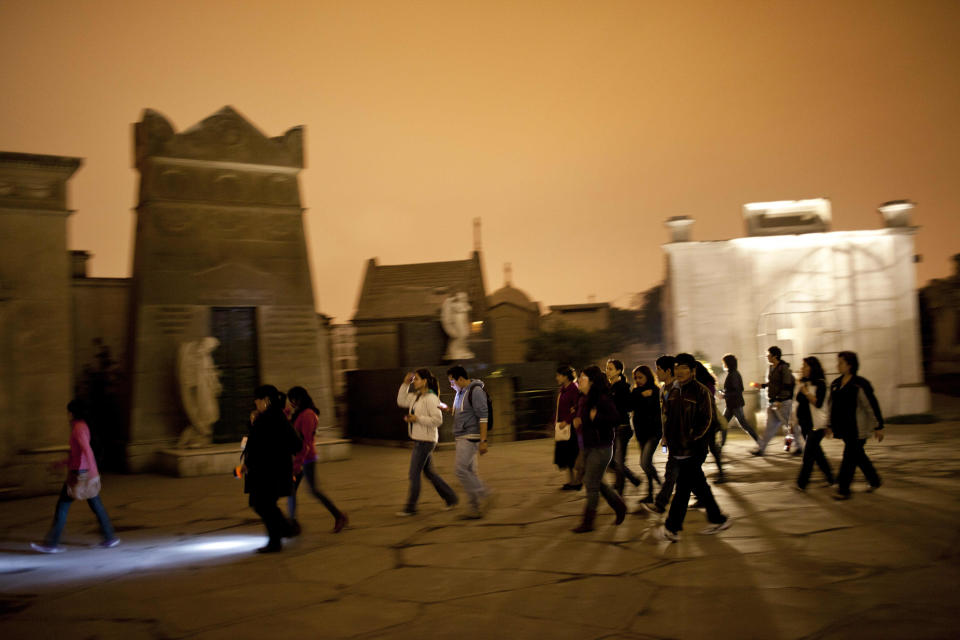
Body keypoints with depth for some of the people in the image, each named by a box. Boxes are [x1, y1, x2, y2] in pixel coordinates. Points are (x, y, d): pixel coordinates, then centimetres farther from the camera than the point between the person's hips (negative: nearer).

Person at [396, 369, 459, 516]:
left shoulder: (431, 398, -16)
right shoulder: (416, 396, 10)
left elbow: (438, 420, -20)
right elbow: (401, 401, 17)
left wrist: (417, 419, -20)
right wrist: (405, 383, 8)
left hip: (425, 440, -9)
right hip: (419, 439, 9)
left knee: (414, 474, -3)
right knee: (429, 472, 15)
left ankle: (410, 507, 6)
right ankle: (450, 498, 24)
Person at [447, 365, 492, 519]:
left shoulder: (476, 391, -13)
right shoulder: (460, 392, 16)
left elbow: (483, 417, -18)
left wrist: (483, 441, -22)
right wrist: (450, 409, 8)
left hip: (470, 437, -10)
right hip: (462, 437, 10)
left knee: (461, 470, -13)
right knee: (470, 472, 9)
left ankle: (483, 496, -4)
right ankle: (475, 508, 11)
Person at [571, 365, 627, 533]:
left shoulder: (602, 398, -17)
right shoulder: (584, 399, 9)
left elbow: (616, 419, -22)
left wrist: (596, 417, -27)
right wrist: (577, 421, 3)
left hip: (600, 448, -9)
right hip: (588, 446, 9)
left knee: (591, 484, -3)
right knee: (595, 483, 16)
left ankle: (588, 522, 8)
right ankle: (619, 506, 34)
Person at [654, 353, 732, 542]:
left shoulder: (700, 391, -9)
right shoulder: (674, 391, 12)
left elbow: (707, 419, -11)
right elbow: (668, 416, 20)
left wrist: (693, 439, -17)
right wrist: (669, 438, 9)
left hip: (693, 450, -8)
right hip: (678, 447, 8)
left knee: (683, 487, -6)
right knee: (698, 485, 15)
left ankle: (672, 528, -2)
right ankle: (718, 519, 28)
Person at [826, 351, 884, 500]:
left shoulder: (860, 384, -12)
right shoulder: (835, 384, 9)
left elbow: (872, 405, -9)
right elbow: (832, 406, 18)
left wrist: (878, 427, -8)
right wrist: (830, 425, 19)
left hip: (857, 429, -7)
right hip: (844, 428, 7)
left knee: (849, 457, -7)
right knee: (858, 456, 16)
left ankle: (843, 490, -4)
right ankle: (874, 481, 33)